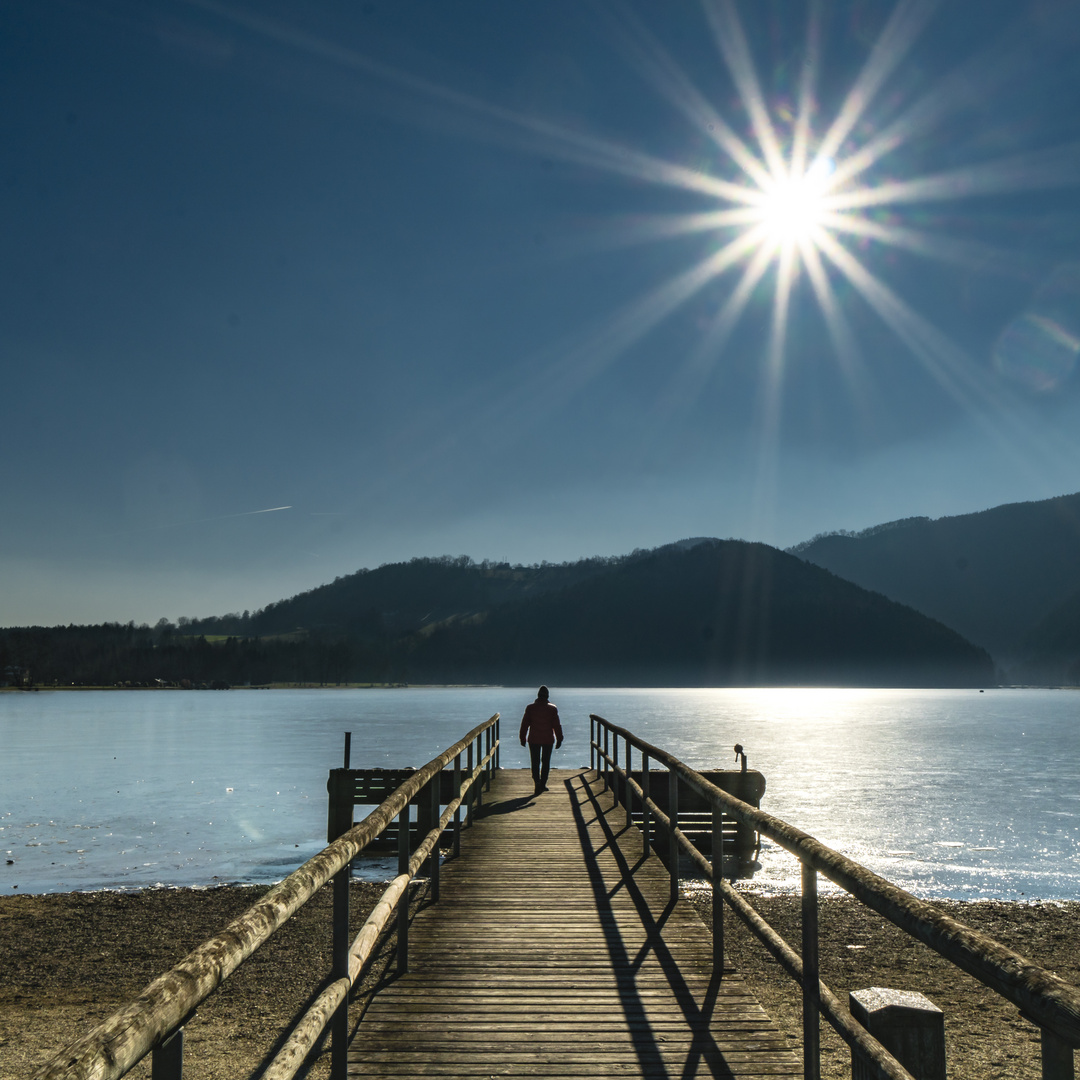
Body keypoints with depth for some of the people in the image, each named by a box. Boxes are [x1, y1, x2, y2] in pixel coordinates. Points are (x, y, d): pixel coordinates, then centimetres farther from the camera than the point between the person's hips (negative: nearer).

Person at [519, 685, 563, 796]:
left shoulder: (530, 708, -1)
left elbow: (525, 724, 2)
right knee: (546, 762, 13)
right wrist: (559, 739, 5)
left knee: (535, 763, 2)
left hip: (534, 739, 0)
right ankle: (543, 784, 17)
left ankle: (537, 783, -15)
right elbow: (556, 725, -1)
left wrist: (522, 738, 9)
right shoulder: (552, 709, -3)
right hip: (548, 740, 0)